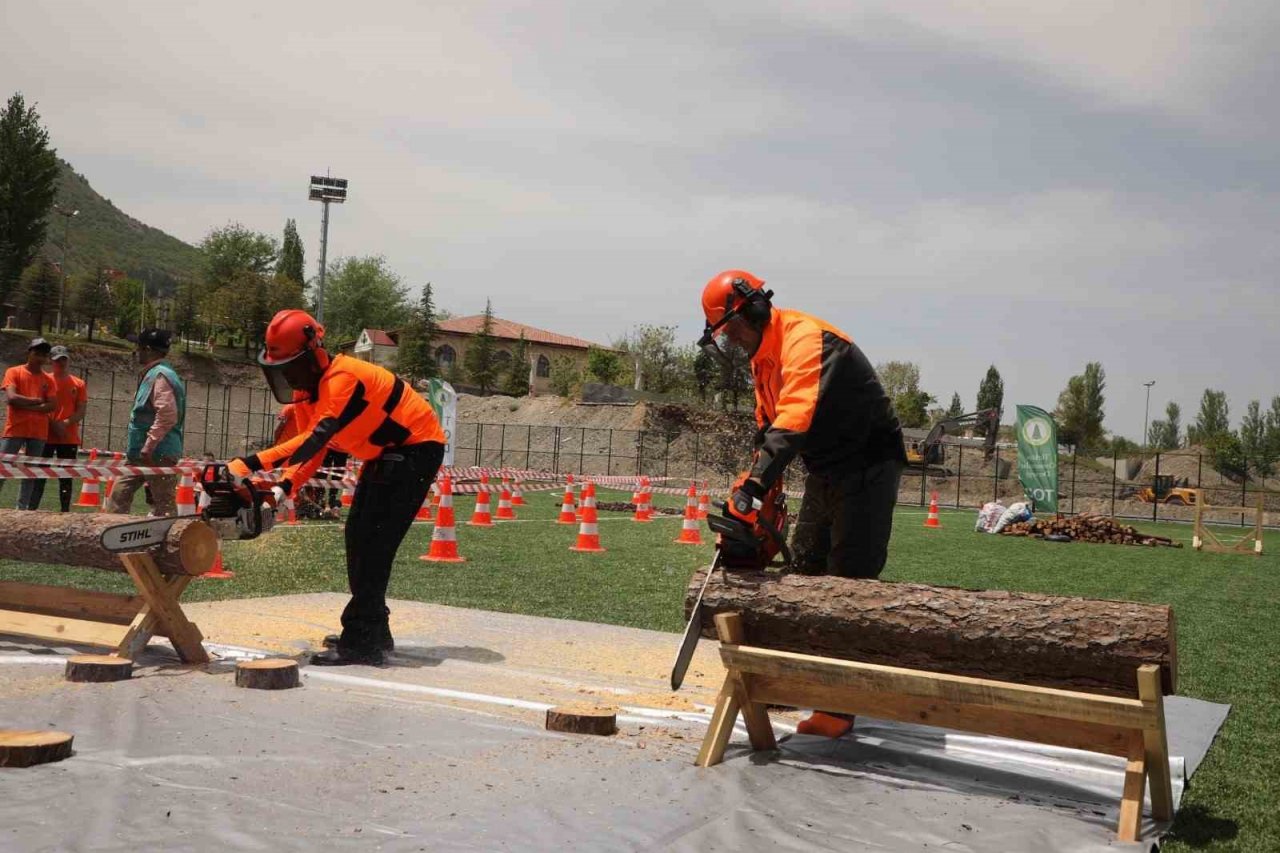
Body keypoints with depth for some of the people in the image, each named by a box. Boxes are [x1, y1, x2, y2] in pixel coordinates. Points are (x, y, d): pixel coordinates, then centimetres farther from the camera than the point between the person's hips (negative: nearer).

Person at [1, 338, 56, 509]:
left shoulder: (48, 379, 10)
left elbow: (52, 405, 0)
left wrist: (27, 406, -11)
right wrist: (37, 401, -6)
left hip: (39, 432, 3)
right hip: (15, 429, -3)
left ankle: (22, 510, 8)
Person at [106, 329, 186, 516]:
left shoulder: (161, 376, -16)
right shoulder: (151, 374, 16)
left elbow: (167, 415, -27)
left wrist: (148, 448, -25)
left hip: (159, 454, -11)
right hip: (140, 454, 11)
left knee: (164, 504, -5)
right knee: (119, 493, 13)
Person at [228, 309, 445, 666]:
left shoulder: (342, 379, -27)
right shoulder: (313, 385, 3)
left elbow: (313, 441, -37)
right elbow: (312, 446, 2)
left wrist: (250, 464, -43)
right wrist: (285, 487, -14)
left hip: (416, 449, -10)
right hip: (386, 454, 10)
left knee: (374, 543, -14)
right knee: (358, 535, 10)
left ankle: (360, 643, -14)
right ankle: (373, 631, 18)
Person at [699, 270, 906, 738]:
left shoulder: (804, 339, -23)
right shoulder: (763, 357, 9)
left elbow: (795, 417, -37)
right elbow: (768, 427, 12)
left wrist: (753, 484, -44)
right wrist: (763, 497, 2)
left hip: (868, 467, -10)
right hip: (826, 470, 10)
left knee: (848, 581, -11)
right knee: (804, 570, 12)